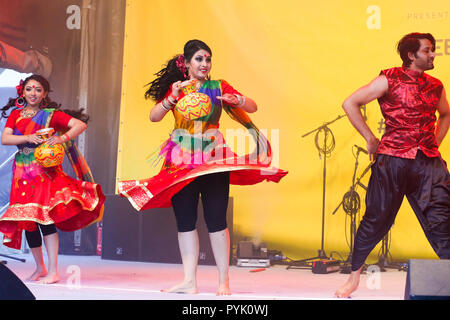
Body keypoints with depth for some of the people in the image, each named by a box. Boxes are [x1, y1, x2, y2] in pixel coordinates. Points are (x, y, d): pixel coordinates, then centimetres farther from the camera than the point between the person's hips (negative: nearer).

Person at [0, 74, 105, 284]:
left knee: (44, 215, -15)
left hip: (44, 171, -5)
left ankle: (53, 272, -13)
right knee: (26, 219, 8)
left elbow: (81, 125, -9)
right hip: (23, 172, 5)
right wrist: (28, 137, -16)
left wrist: (62, 138, -22)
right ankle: (40, 268, 23)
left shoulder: (50, 114, 1)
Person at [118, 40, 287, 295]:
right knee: (185, 220, 2)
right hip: (182, 160, 2)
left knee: (216, 219, -5)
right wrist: (172, 98, -15)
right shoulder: (175, 88, 9)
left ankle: (224, 281, 3)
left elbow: (253, 107, 1)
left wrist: (235, 99, -18)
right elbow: (154, 117, -1)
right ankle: (189, 281, 8)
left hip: (214, 158, -2)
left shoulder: (218, 87, 5)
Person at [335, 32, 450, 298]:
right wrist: (371, 140, -3)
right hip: (393, 160, -4)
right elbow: (350, 104, -2)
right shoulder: (390, 80, -1)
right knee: (377, 219, 4)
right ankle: (354, 277, 19)